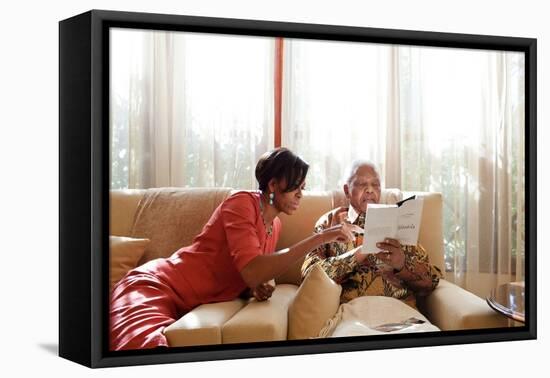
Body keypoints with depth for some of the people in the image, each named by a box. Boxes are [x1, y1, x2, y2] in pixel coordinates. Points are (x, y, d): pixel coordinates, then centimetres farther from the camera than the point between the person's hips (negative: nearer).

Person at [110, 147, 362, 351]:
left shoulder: (274, 225, 13)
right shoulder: (242, 203, -12)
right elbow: (252, 272, -26)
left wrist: (259, 287, -4)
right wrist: (319, 239, -24)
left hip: (188, 310, 8)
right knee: (150, 348, -39)